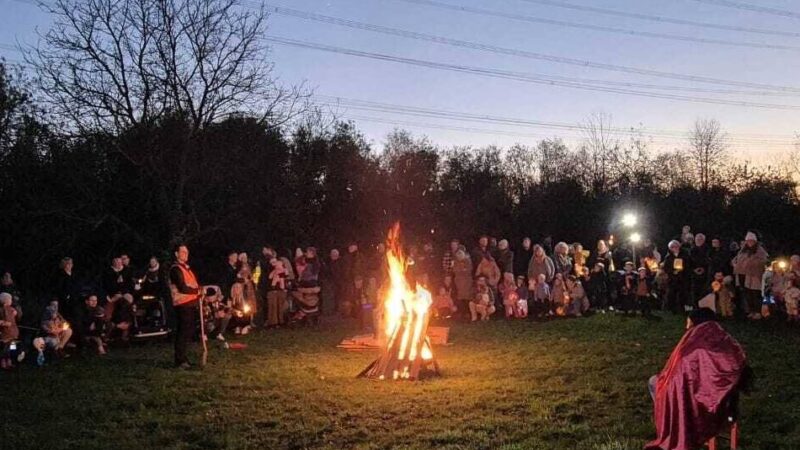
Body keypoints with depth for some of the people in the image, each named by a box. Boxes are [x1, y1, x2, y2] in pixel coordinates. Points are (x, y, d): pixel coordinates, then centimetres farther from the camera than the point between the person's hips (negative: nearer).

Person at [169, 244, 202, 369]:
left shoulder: (186, 267, 18)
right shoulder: (175, 269, -13)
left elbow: (194, 283, 22)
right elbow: (183, 288, -21)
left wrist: (198, 291, 2)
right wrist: (198, 291, -9)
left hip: (191, 303, 10)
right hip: (183, 304, -10)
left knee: (188, 331, 15)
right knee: (183, 332, -7)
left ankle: (182, 357, 25)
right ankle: (180, 361, -2)